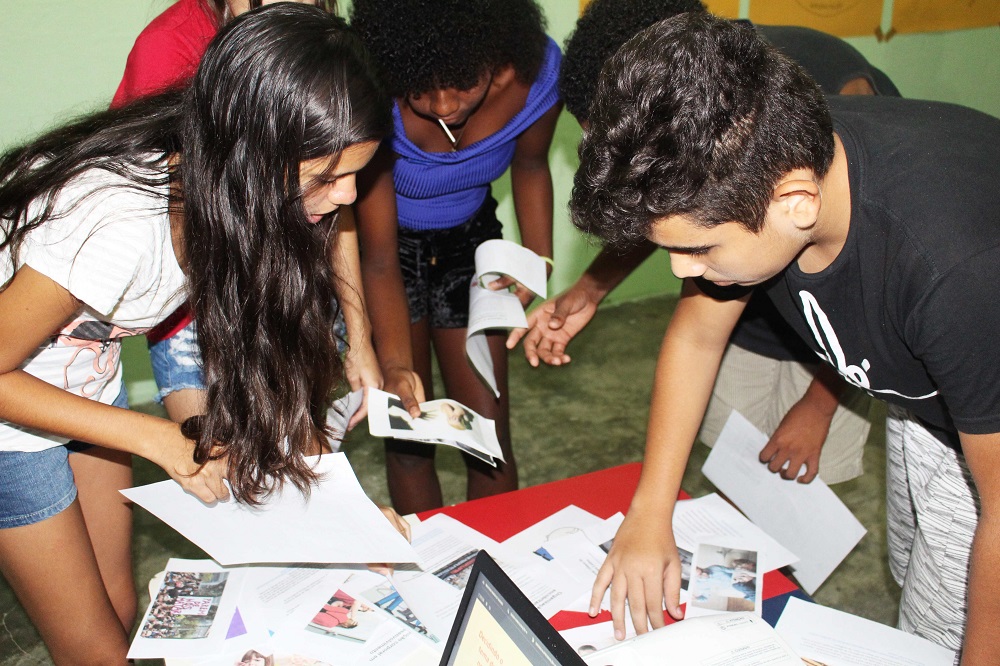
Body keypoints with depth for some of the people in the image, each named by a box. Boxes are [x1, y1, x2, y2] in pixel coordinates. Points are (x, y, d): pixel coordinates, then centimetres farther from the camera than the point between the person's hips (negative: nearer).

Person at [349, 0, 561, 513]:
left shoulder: (535, 72, -23)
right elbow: (378, 249, -25)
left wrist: (539, 259, -13)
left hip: (468, 239, 3)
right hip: (390, 246, -2)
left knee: (490, 435, 2)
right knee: (409, 436, -1)